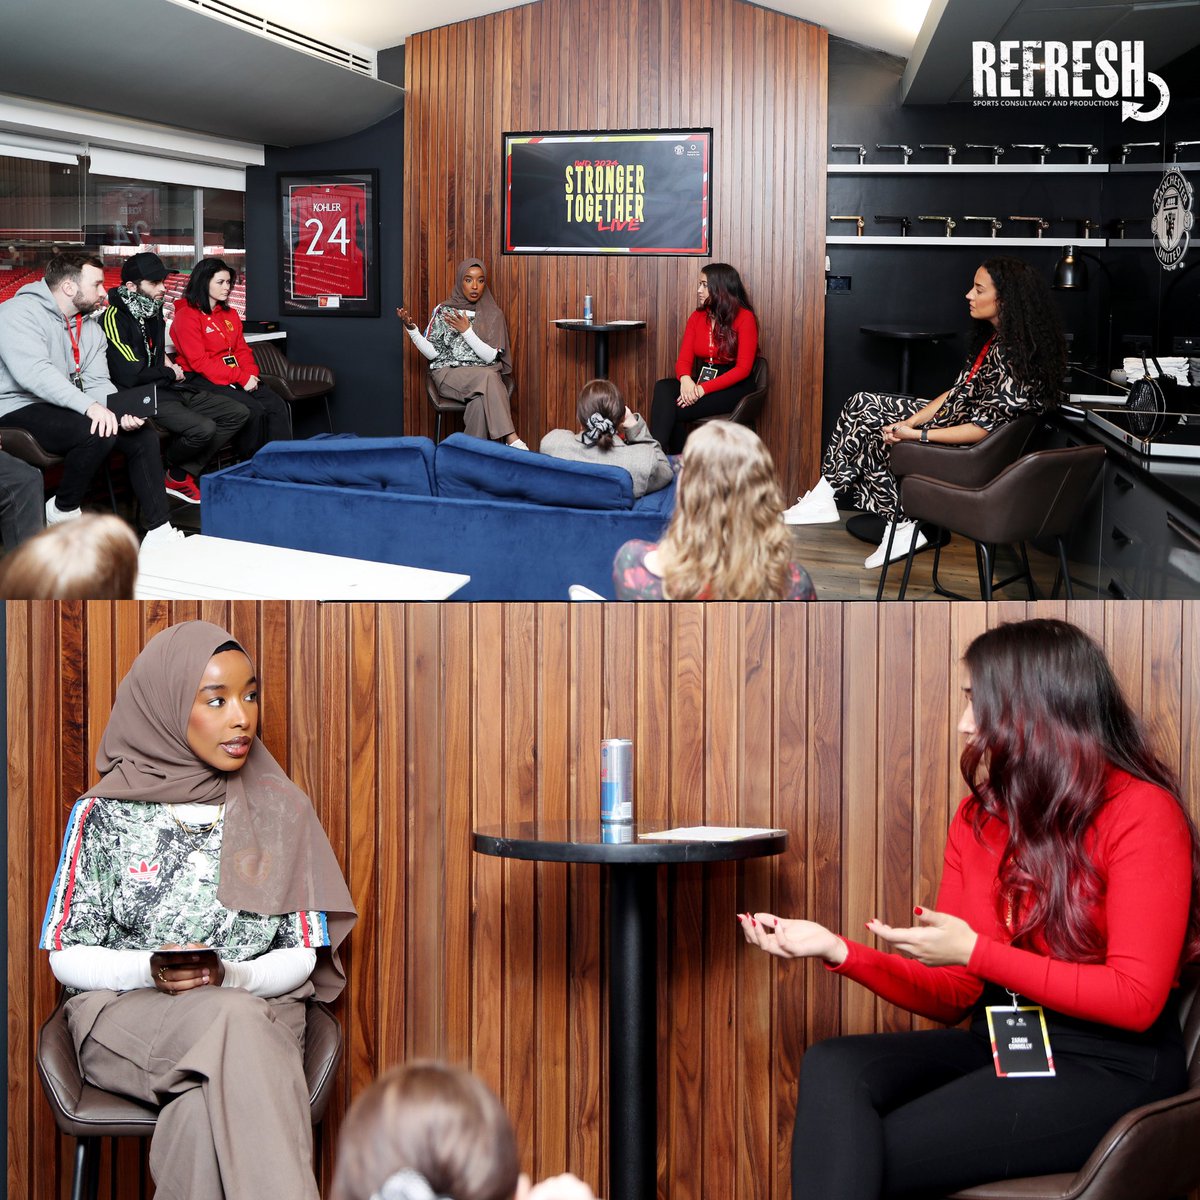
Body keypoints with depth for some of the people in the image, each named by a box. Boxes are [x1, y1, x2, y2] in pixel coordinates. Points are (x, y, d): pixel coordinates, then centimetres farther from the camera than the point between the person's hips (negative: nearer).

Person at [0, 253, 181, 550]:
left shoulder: (90, 327, 11)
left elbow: (97, 382, 5)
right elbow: (34, 373, -29)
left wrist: (122, 411, -18)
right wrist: (89, 406, -38)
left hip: (66, 409, 9)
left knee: (144, 435, -6)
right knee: (99, 432, -32)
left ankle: (158, 532, -7)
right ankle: (63, 511, -10)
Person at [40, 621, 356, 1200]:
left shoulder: (281, 809, 6)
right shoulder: (104, 813, 1)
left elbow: (301, 954, 5)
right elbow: (65, 957, 2)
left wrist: (229, 976, -16)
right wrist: (149, 970, -17)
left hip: (257, 1011, 1)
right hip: (124, 1016, -1)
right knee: (234, 1022, -36)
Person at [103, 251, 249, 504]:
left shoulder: (153, 312, 13)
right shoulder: (115, 319, -16)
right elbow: (130, 376, -22)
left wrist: (167, 363, 12)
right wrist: (170, 374, -7)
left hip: (170, 389, 10)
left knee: (238, 412, 2)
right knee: (203, 428, -31)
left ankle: (183, 473, -3)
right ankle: (169, 473, 1)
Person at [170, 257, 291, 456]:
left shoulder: (231, 314, 19)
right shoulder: (186, 316, -6)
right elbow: (199, 362, -13)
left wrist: (251, 374, -5)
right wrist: (241, 378, -17)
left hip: (239, 378, 7)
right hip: (202, 381, -7)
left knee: (277, 405, -17)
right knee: (253, 410, -28)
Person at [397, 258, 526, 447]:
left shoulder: (493, 314, 8)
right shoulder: (443, 311, 8)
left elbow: (490, 356, -3)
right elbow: (433, 353, 3)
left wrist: (466, 331, -13)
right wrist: (411, 328, -9)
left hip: (484, 374, 1)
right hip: (448, 373, -1)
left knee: (481, 402, -38)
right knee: (488, 377, -35)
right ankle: (511, 439, -43)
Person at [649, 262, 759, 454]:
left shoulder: (744, 318, -7)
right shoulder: (697, 317, 11)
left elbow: (743, 368, -13)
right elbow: (684, 359, 5)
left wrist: (704, 389, -22)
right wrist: (685, 379, -21)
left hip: (732, 388, -5)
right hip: (700, 382, 5)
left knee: (677, 410, -29)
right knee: (662, 388, -28)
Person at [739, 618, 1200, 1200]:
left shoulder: (1141, 813, -10)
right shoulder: (977, 818, 12)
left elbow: (1136, 998, -16)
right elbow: (951, 996, 10)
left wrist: (976, 952, -16)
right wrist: (838, 950, -6)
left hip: (1113, 1067, -7)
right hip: (996, 1043, 7)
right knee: (832, 1066, -21)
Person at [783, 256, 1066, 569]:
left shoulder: (1012, 357, -27)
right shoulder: (993, 338, 4)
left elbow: (986, 429, -27)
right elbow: (957, 392, 8)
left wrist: (916, 434, -24)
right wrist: (909, 422, -3)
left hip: (972, 448, -10)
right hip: (952, 417, 10)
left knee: (874, 439, -7)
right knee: (862, 406, 3)